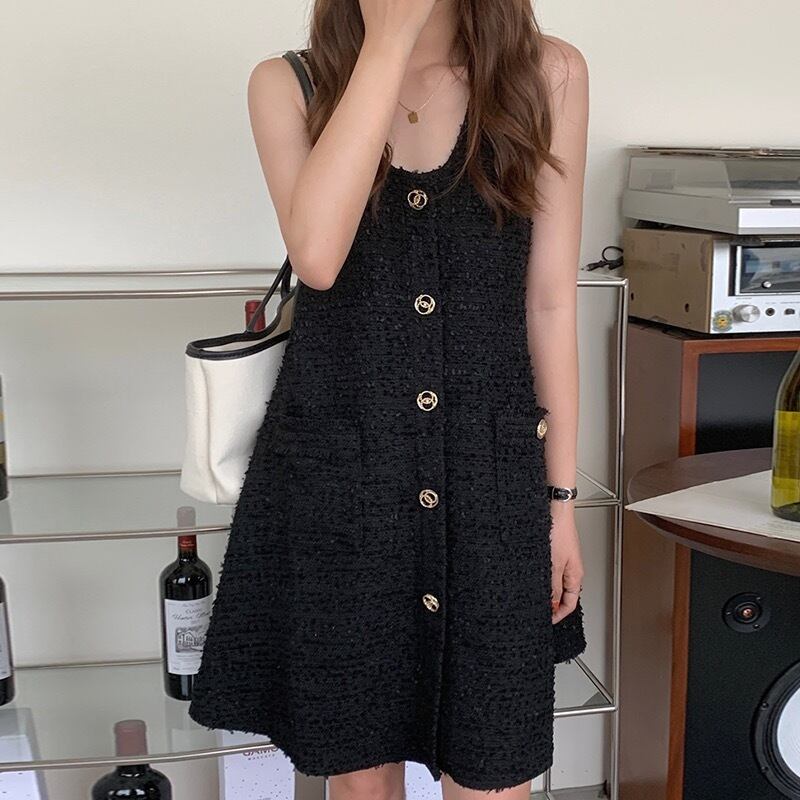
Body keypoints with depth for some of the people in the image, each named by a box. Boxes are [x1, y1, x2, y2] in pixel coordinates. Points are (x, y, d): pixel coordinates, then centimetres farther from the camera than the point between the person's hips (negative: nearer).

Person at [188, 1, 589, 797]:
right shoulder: (289, 85, -2)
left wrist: (561, 496, 4)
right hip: (332, 470, 0)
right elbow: (316, 255, -22)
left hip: (489, 472, 0)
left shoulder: (547, 75, 0)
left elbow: (549, 302, 2)